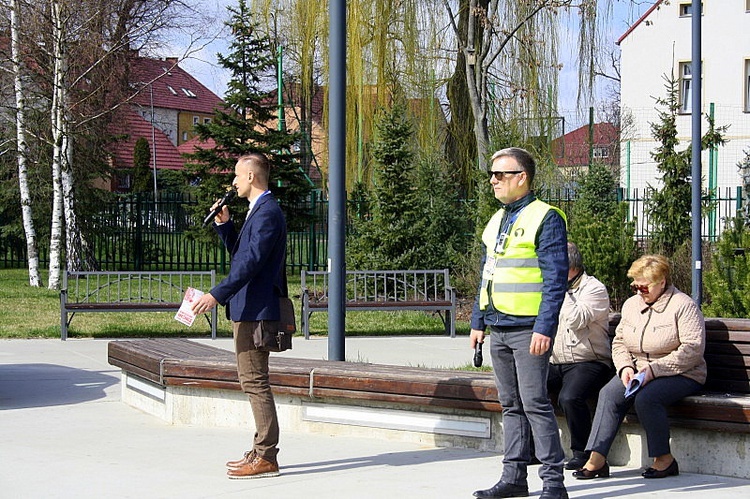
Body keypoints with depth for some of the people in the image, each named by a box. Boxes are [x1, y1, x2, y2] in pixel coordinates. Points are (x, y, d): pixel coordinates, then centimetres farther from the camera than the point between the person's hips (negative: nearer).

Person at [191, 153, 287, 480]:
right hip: (247, 310, 11)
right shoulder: (259, 210, 19)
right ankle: (262, 451, 20)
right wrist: (224, 224, 12)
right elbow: (239, 252, 26)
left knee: (255, 382, -9)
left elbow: (251, 262, -23)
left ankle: (266, 458, -7)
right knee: (254, 382, 14)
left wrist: (217, 295, -28)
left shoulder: (267, 213, -15)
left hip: (255, 310, -11)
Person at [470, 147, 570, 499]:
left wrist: (544, 328, -19)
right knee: (511, 405, 11)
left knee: (535, 403, -8)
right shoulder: (495, 222, 16)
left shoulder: (545, 218, -8)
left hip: (528, 329, -8)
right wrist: (478, 322, 17)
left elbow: (556, 278, -13)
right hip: (499, 330, 8)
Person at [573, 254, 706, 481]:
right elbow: (619, 342, 16)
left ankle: (665, 459, -17)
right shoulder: (631, 304, 13)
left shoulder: (683, 305, -8)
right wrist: (625, 367, -6)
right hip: (637, 373, 6)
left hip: (680, 375, -6)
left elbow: (692, 349, -15)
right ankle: (597, 459, -29)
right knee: (609, 393, -23)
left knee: (646, 398, -33)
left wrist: (653, 369, -20)